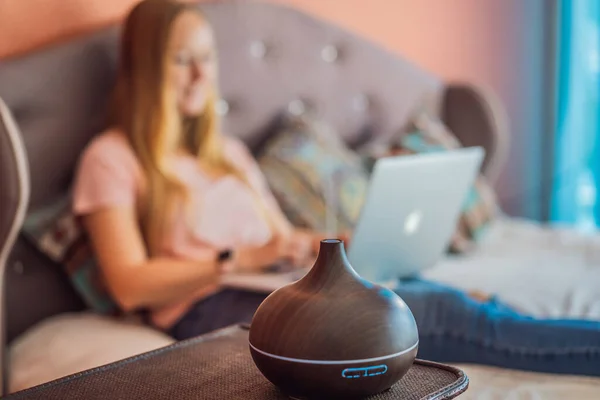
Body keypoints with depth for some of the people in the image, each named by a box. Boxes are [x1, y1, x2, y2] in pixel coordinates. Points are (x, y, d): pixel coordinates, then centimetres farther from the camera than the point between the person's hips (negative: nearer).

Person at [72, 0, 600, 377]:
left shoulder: (228, 152, 23)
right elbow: (130, 285, -8)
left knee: (425, 293, -24)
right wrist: (240, 259, -16)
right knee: (430, 313, -24)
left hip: (279, 291, 6)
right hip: (213, 311, -6)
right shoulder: (111, 158, 3)